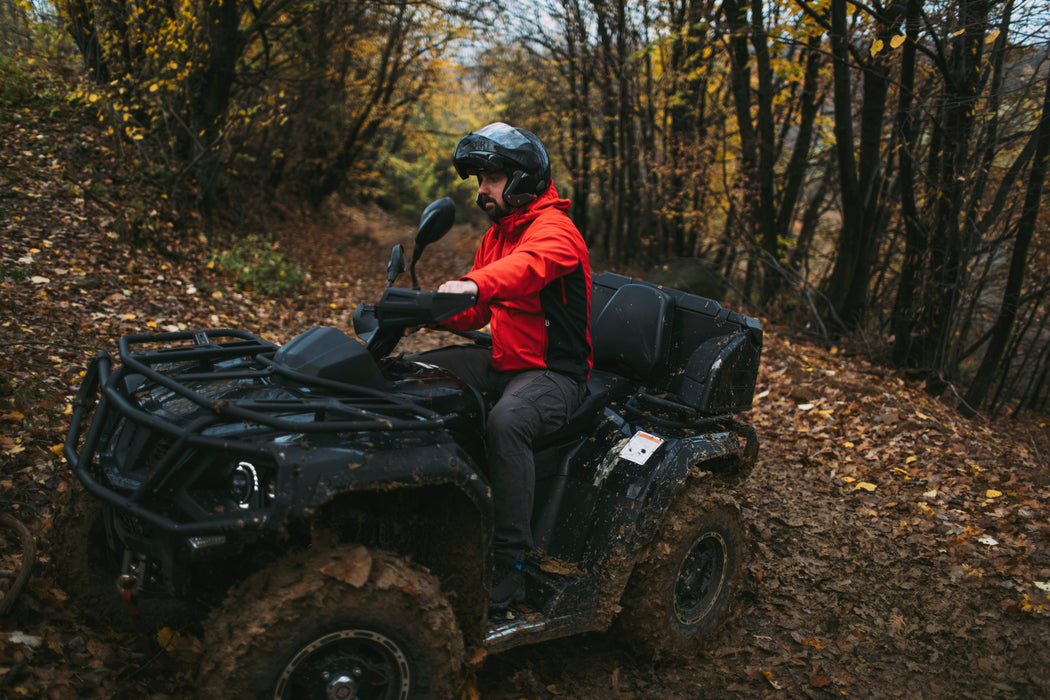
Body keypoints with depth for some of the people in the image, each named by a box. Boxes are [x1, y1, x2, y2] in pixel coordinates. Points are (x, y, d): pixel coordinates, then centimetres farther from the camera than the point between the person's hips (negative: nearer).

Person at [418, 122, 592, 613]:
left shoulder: (555, 229, -14)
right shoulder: (497, 233, 15)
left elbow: (528, 265, -40)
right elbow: (472, 313, 15)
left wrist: (474, 284, -59)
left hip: (554, 372, -9)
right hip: (504, 360, 9)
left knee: (504, 423, -38)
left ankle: (510, 565, -30)